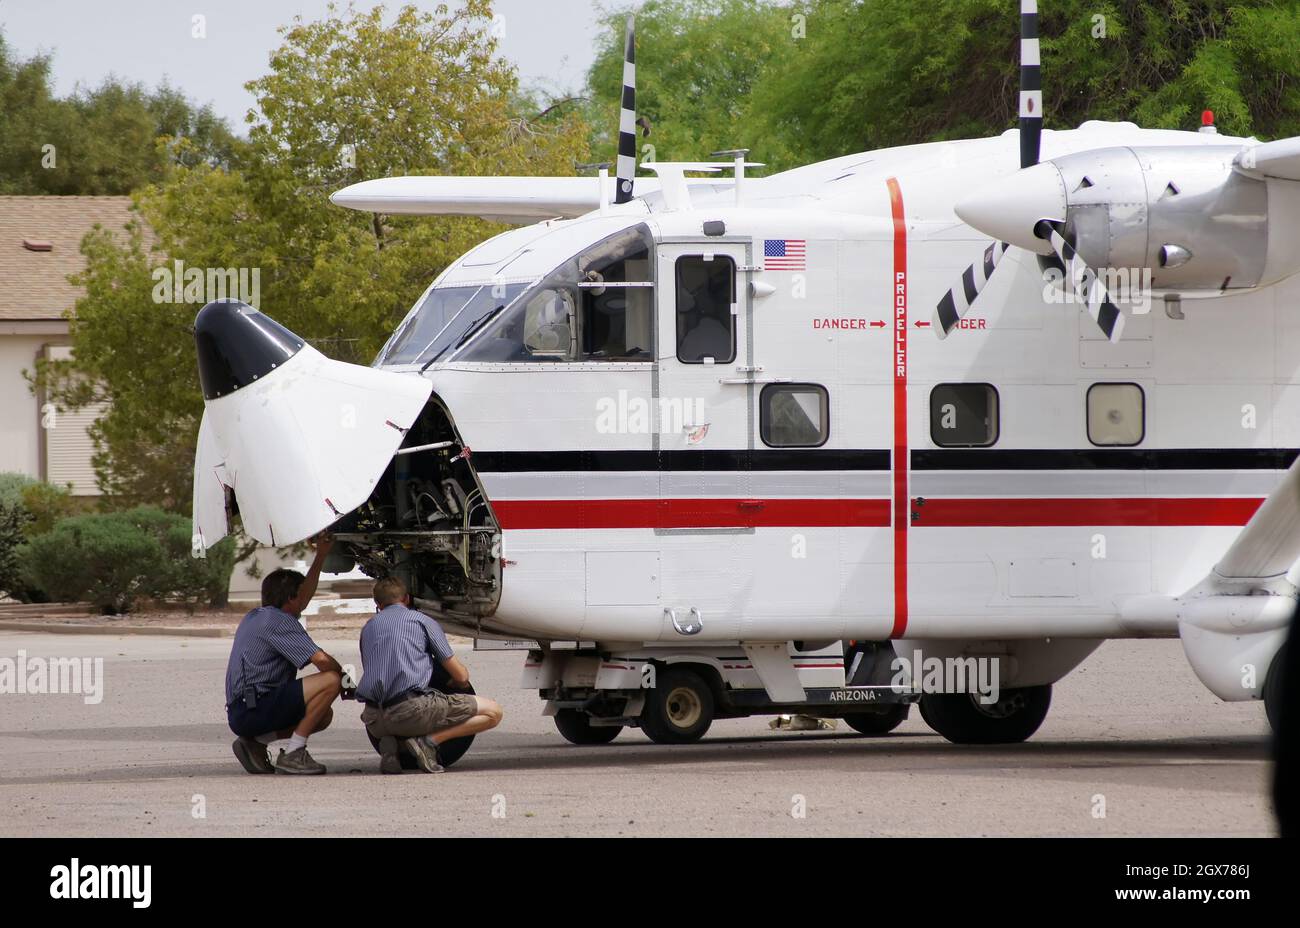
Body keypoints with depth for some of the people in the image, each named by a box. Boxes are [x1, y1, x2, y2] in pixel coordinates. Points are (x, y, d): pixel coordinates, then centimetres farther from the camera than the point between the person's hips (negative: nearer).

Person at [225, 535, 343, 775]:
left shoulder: (253, 618, 21)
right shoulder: (278, 621, -10)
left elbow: (303, 598, 35)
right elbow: (321, 660, -17)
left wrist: (321, 556, 34)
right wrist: (343, 675, 3)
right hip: (254, 708, -10)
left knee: (324, 715, 20)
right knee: (330, 681, -17)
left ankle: (255, 742, 9)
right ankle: (293, 754, -14)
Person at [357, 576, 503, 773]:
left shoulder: (368, 627, 24)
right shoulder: (423, 621, 11)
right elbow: (461, 676, 11)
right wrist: (461, 682, 36)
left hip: (376, 720, 4)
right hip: (414, 710, -4)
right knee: (492, 712, 4)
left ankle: (388, 743, 7)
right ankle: (430, 740, -9)